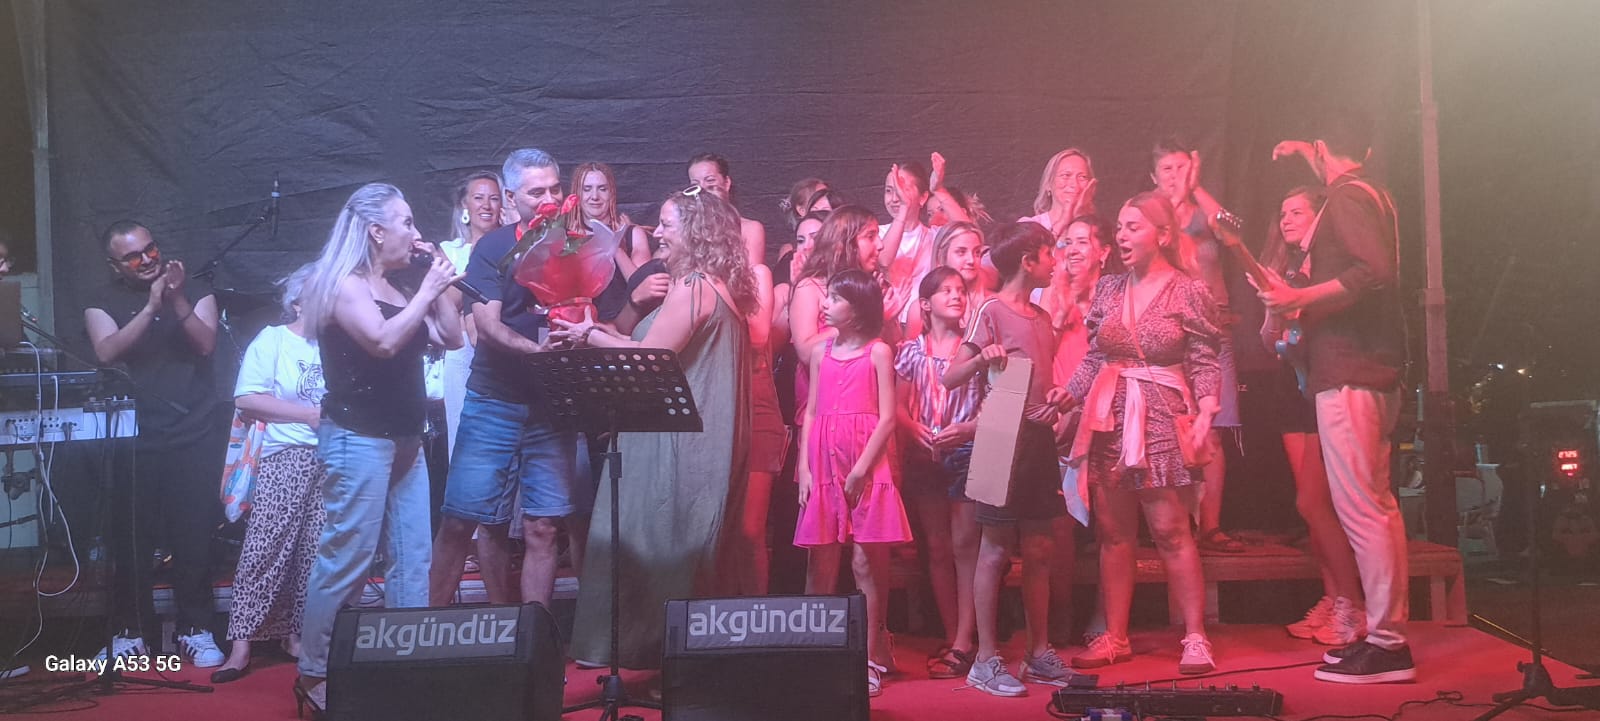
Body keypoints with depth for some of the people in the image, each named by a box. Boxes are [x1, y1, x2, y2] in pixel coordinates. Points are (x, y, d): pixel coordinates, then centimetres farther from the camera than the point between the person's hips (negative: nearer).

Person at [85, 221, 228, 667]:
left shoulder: (196, 292, 6)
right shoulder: (103, 304, 6)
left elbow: (206, 345, -8)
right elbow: (106, 353, -12)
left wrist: (177, 300, -22)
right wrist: (151, 306, -20)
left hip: (194, 436, 0)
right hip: (135, 440, 1)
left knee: (194, 537, 0)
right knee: (131, 538, 2)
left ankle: (195, 630, 10)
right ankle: (131, 630, 16)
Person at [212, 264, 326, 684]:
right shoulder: (272, 340, 2)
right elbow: (246, 399, -9)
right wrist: (310, 414, -11)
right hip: (286, 459, -4)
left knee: (314, 552, 5)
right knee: (266, 548, -8)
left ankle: (294, 633, 15)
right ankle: (243, 642, -3)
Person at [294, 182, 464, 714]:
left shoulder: (398, 290, 14)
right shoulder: (343, 286, -8)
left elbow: (450, 338, 14)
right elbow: (383, 341, -24)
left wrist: (440, 286, 6)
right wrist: (425, 291, -16)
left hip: (404, 440, 8)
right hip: (358, 439, -8)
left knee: (412, 558, 7)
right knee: (346, 561, -6)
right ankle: (313, 676, 5)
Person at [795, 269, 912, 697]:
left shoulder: (879, 352, 1)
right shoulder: (822, 352, 13)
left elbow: (887, 418, -4)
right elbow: (811, 413, 12)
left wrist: (861, 469, -12)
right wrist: (804, 468, 2)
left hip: (867, 467, -4)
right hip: (825, 464, 4)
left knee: (867, 564, -2)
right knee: (820, 565, 4)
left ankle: (871, 657, 6)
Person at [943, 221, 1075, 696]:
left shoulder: (1041, 317, 15)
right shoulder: (992, 311, -8)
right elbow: (950, 378, -12)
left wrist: (1055, 396, 0)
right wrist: (981, 359, -31)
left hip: (1039, 440, 8)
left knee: (1039, 550, 11)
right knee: (996, 552, -2)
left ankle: (1039, 653, 21)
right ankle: (986, 660, 6)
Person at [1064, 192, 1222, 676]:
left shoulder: (1189, 291, -2)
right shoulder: (1109, 288, 10)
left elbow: (1204, 364, -3)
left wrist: (1205, 416, -15)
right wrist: (1065, 399, 4)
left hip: (1161, 419, -4)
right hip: (1108, 418, 4)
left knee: (1170, 529, -5)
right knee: (1112, 531, 6)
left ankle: (1195, 638, 6)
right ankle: (1114, 637, 14)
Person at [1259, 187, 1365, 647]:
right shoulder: (1285, 270, 16)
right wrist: (1274, 312, -3)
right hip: (1293, 386, 7)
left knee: (1311, 502, -10)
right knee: (1314, 503, 8)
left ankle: (1352, 606, 0)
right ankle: (1332, 599, 14)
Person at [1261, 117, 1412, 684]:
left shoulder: (1345, 197, -11)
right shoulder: (1374, 195, 18)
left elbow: (1375, 270, -26)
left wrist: (1298, 298, -23)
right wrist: (1309, 159, 49)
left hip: (1348, 371, -10)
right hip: (1374, 368, 10)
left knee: (1360, 507, -10)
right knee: (1377, 503, 13)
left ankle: (1386, 643, -8)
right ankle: (1389, 631, 19)